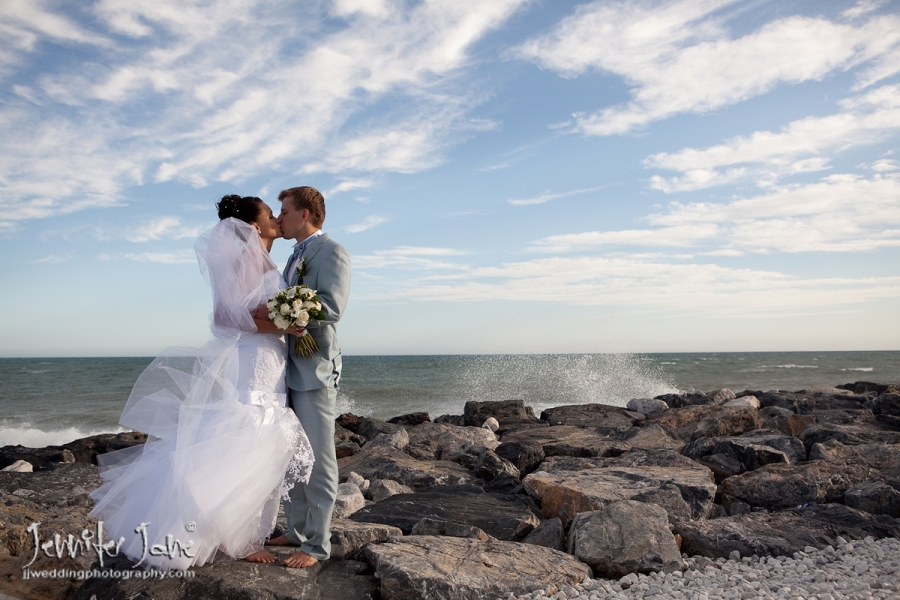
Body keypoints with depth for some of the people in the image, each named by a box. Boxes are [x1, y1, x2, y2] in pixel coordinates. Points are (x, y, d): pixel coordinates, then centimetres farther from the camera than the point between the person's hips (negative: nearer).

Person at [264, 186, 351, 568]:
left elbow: (330, 307, -20)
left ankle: (317, 543, 8)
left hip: (314, 370, -9)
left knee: (317, 460, -2)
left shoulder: (332, 252, -7)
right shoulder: (296, 257, 21)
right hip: (289, 369, 9)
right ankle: (297, 531, 26)